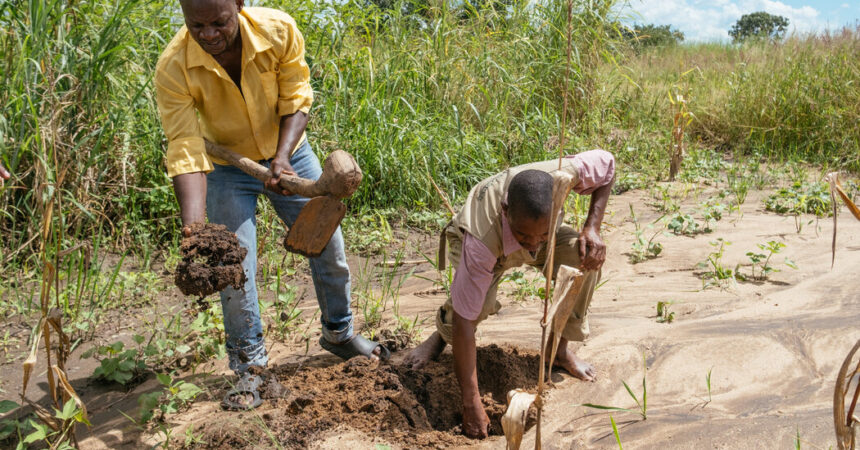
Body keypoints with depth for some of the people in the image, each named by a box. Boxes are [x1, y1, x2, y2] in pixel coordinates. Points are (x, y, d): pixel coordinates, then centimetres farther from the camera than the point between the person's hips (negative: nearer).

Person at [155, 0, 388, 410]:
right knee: (234, 268, -7)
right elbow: (185, 151, -30)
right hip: (227, 167, -2)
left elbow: (296, 100, -15)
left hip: (287, 152, 2)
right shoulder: (173, 68, -28)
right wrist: (194, 230, -40)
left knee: (329, 245, 8)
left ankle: (339, 333, 33)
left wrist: (282, 157, -31)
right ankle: (249, 368, 14)